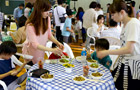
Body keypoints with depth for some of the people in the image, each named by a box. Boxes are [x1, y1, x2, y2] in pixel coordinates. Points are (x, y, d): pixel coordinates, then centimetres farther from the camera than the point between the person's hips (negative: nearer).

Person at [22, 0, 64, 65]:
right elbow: (35, 44, -32)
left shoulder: (47, 19, -14)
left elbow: (49, 35, -1)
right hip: (30, 52, -5)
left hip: (41, 50, 5)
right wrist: (52, 50, -43)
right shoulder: (30, 25, -30)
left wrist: (57, 43, -20)